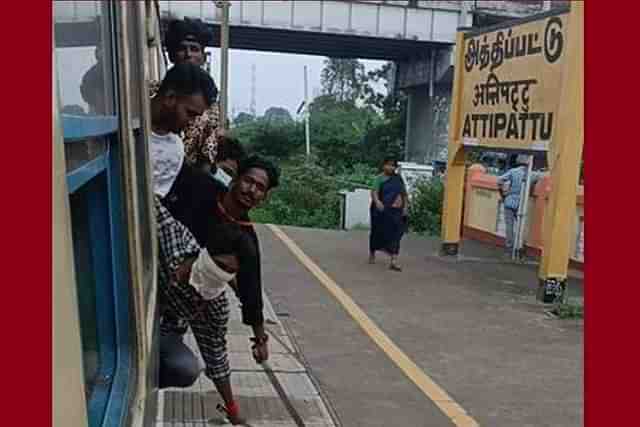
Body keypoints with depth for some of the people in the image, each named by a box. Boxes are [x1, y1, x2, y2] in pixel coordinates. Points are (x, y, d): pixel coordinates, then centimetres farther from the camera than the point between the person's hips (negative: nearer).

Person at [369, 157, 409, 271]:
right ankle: (372, 254, 33)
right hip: (382, 211, -3)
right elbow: (374, 192, -16)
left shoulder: (399, 178, 12)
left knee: (395, 234, -6)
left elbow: (404, 194, 14)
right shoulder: (380, 178, -2)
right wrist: (377, 202, -34)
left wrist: (405, 206, 3)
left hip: (397, 212, 3)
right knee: (379, 232, 10)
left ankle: (394, 261, -9)